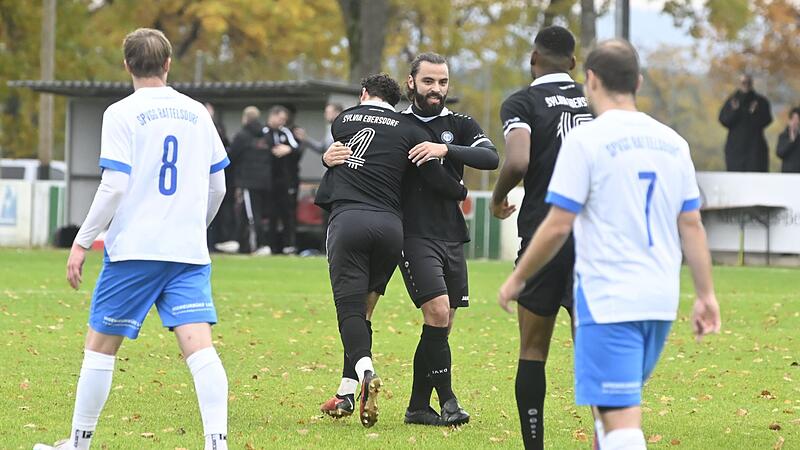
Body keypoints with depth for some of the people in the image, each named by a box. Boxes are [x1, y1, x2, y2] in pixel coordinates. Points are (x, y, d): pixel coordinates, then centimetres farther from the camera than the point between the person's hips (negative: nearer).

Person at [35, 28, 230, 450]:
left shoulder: (122, 114, -3)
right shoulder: (197, 113, 11)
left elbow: (114, 186, -10)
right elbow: (217, 186, 15)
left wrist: (82, 242, -4)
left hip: (133, 248, -3)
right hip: (189, 251, 4)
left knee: (100, 344, 9)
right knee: (198, 345, -7)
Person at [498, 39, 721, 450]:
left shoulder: (586, 139, -8)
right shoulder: (672, 142, 9)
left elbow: (558, 227, -10)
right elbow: (691, 224, 9)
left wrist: (517, 279, 2)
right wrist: (706, 295, 12)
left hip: (608, 301, -6)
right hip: (661, 301, 7)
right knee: (615, 407, 21)